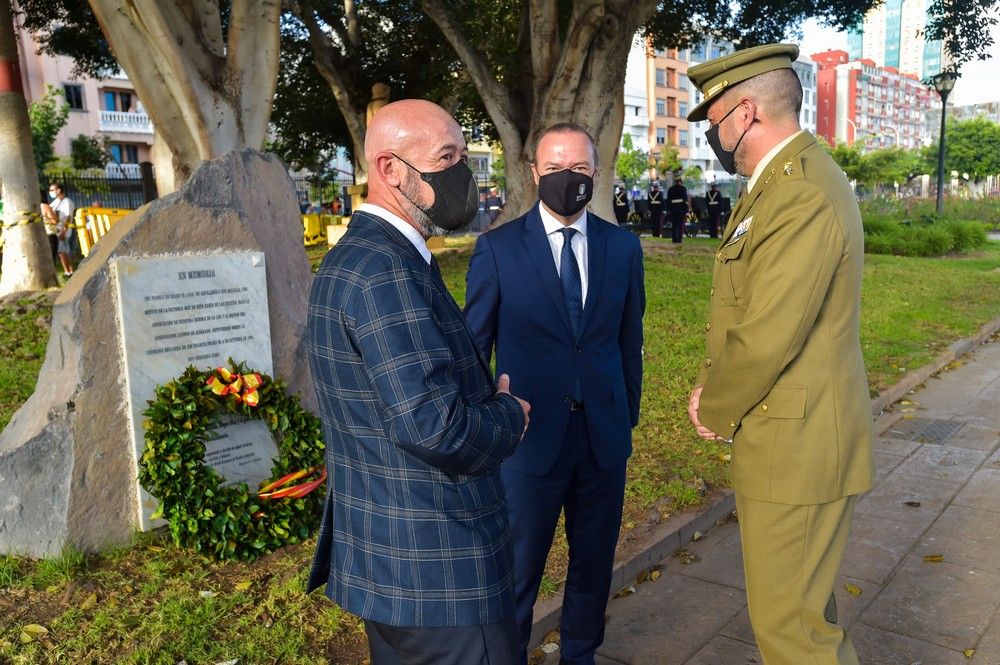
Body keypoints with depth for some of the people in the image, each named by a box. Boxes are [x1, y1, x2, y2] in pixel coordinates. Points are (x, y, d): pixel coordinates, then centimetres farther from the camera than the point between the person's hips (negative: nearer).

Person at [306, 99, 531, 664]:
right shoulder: (385, 270, -24)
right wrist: (510, 416, -11)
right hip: (438, 573, -10)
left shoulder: (353, 257, 9)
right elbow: (435, 424, -30)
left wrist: (488, 398, 2)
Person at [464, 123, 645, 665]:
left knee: (594, 563, 19)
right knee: (518, 570, 12)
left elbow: (629, 339, 9)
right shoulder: (497, 248, -6)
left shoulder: (623, 246, 3)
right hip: (530, 436, -3)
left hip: (604, 437, 3)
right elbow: (472, 347, -2)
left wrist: (629, 416, 10)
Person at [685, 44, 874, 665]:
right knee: (803, 603, 25)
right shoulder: (783, 180, 11)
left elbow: (769, 338, -25)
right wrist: (712, 385, 4)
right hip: (794, 433, 10)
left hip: (797, 444, -10)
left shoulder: (803, 194, -23)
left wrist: (713, 413, -8)